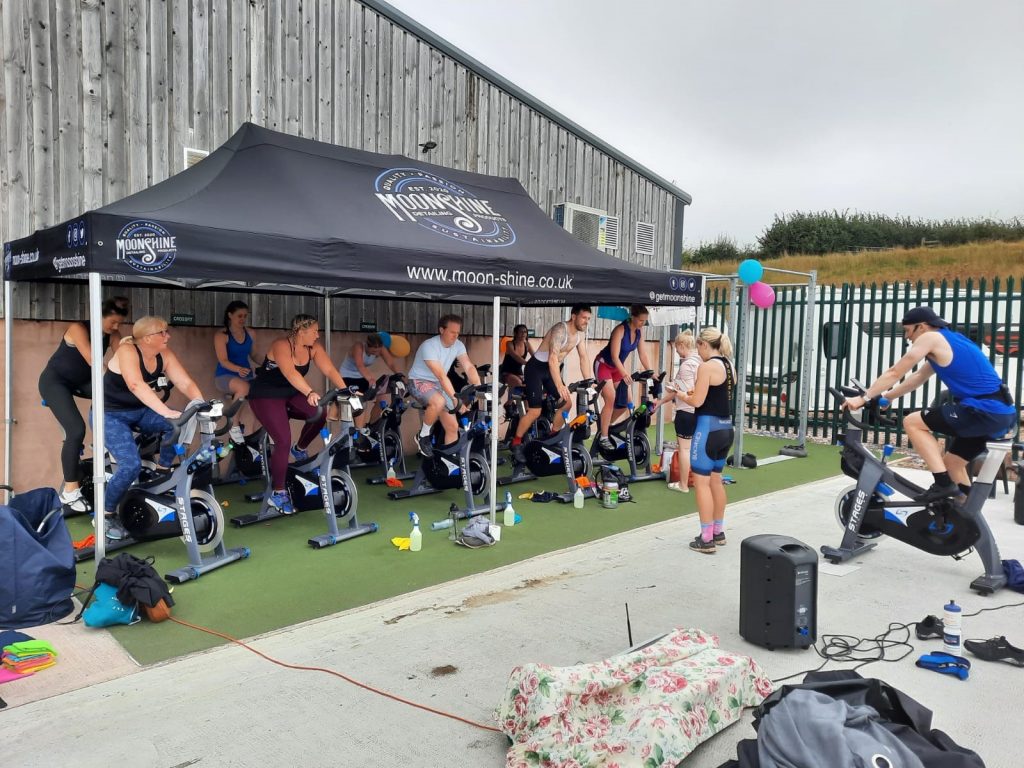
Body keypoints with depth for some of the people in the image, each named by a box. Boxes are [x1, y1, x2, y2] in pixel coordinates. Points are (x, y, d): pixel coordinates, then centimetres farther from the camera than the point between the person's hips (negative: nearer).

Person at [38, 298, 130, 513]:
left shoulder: (112, 335, -8)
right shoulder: (78, 329, -25)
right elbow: (93, 361, -36)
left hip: (81, 381, 7)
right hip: (55, 381, -7)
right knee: (77, 430, -24)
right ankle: (69, 492, -18)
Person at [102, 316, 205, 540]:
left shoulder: (165, 355, -5)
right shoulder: (127, 351, -24)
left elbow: (186, 383, -11)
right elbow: (136, 385, -40)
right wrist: (166, 412, -51)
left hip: (139, 412, 6)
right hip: (110, 414, -6)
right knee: (131, 465, -24)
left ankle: (162, 473, -1)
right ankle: (106, 515, -2)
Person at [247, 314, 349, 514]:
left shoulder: (314, 347, -6)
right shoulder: (282, 346, -26)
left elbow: (330, 370, -14)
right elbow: (290, 373, -43)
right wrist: (310, 393, -57)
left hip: (290, 394, 6)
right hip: (266, 396, -6)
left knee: (320, 414, -20)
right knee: (283, 440, -20)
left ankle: (300, 449, 9)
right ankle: (277, 493, -8)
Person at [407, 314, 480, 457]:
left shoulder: (458, 345, -8)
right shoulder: (429, 346, -28)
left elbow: (469, 367, -17)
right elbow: (441, 376, -35)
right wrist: (456, 398, -41)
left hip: (438, 385, 7)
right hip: (419, 381, -6)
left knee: (453, 427, -1)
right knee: (439, 402, -38)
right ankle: (423, 436, -13)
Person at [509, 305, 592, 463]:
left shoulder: (581, 333, -1)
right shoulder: (560, 330, -27)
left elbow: (584, 358, 5)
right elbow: (553, 358, -35)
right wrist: (560, 385, -42)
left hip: (551, 369, 8)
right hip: (536, 368, -8)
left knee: (566, 403, -1)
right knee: (535, 411, -13)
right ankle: (516, 444, 3)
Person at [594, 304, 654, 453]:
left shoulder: (639, 331, -6)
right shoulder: (620, 330, -26)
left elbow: (643, 355, -1)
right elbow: (615, 356, -31)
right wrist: (625, 374, -42)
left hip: (617, 367, 7)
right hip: (604, 365, -7)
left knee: (625, 403, 4)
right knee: (610, 399, -20)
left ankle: (605, 424, 25)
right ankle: (603, 437, -15)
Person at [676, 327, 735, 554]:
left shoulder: (707, 366, -15)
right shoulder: (729, 366, 12)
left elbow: (697, 402, -16)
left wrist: (682, 395, 2)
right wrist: (694, 392, 18)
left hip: (709, 428, -9)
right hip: (726, 427, 9)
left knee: (701, 483, -1)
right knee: (716, 480, 19)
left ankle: (706, 539, 2)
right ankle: (718, 532, 29)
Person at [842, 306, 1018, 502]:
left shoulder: (930, 337, -4)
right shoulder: (949, 340, 23)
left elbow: (894, 373, -3)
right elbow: (918, 378, 29)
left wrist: (864, 398, 2)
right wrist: (884, 397, 29)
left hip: (984, 410, -10)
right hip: (1002, 412, 10)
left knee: (912, 422, -3)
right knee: (951, 462, 21)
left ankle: (943, 484, -8)